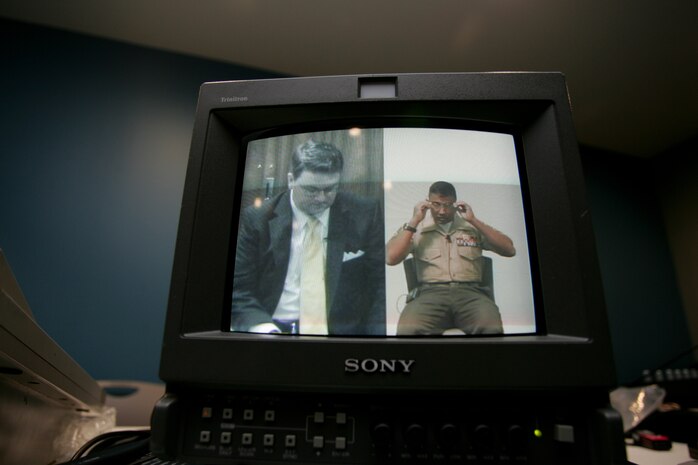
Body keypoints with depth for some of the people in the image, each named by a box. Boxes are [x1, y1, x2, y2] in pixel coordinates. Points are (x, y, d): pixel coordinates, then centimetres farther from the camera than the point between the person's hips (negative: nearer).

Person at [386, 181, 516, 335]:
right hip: (430, 293, -1)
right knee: (408, 329, -34)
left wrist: (474, 221, 4)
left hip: (470, 292, 1)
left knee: (491, 328, -33)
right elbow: (391, 258, 0)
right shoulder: (415, 228, 14)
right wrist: (414, 221, 0)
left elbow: (509, 250, 9)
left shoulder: (473, 227, 19)